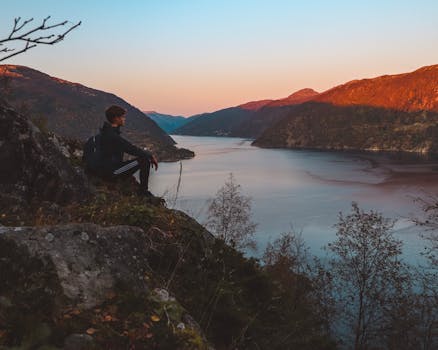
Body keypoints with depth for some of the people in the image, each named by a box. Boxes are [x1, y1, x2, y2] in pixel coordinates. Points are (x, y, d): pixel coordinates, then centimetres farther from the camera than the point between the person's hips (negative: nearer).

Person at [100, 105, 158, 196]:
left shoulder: (108, 131, 11)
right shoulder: (112, 135, -22)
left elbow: (129, 147, 16)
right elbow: (131, 149, -23)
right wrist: (150, 155, -13)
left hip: (112, 166, 10)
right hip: (112, 171, -10)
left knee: (145, 156, 16)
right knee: (144, 160, -18)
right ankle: (143, 191, -7)